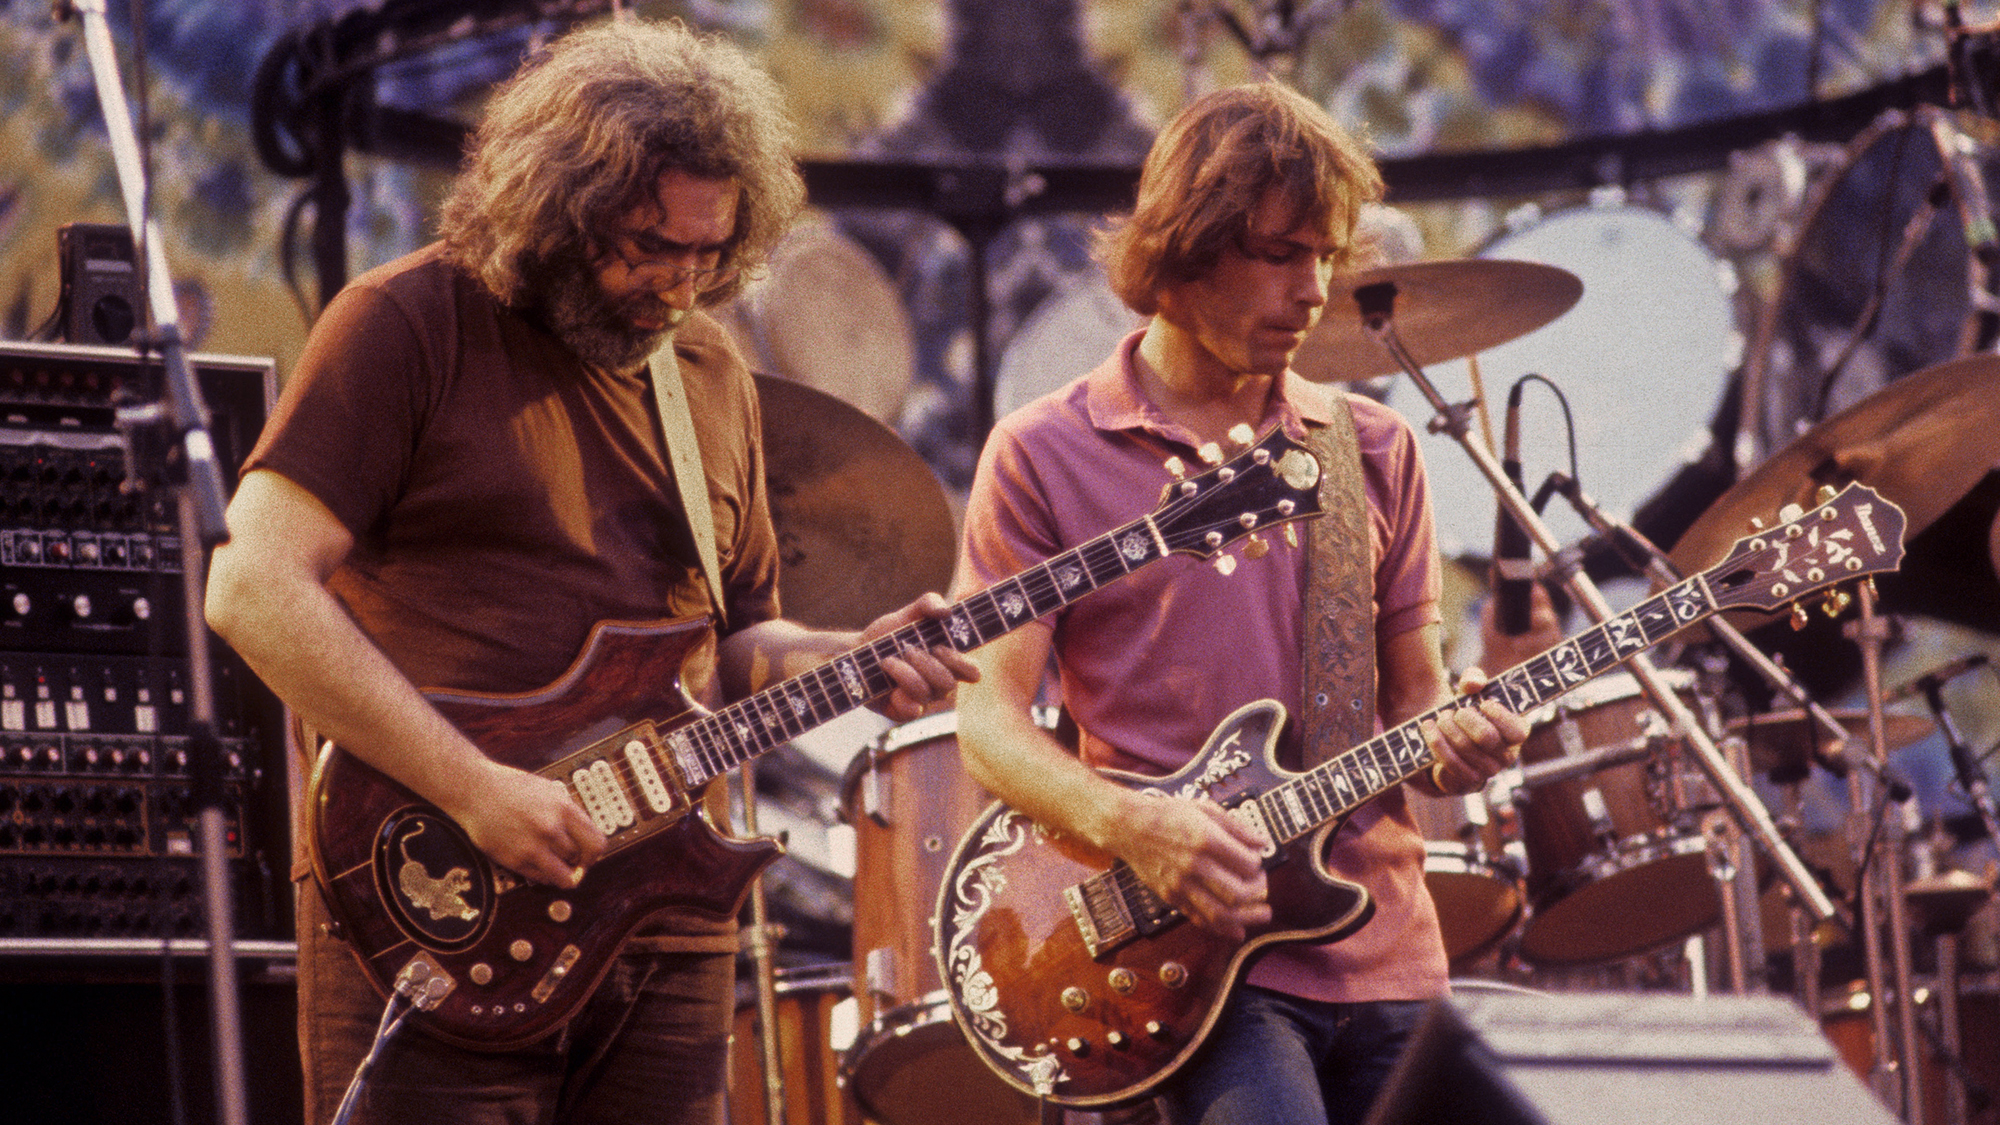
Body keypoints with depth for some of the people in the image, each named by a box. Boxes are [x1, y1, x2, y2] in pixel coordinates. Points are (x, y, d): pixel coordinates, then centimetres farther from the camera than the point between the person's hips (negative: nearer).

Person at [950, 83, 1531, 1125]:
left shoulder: (1373, 453, 13)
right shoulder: (1043, 457, 0)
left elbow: (1410, 696, 16)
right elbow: (991, 718, -3)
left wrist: (1450, 740, -8)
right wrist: (1131, 825, -21)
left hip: (1384, 959, 5)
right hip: (1192, 954, -5)